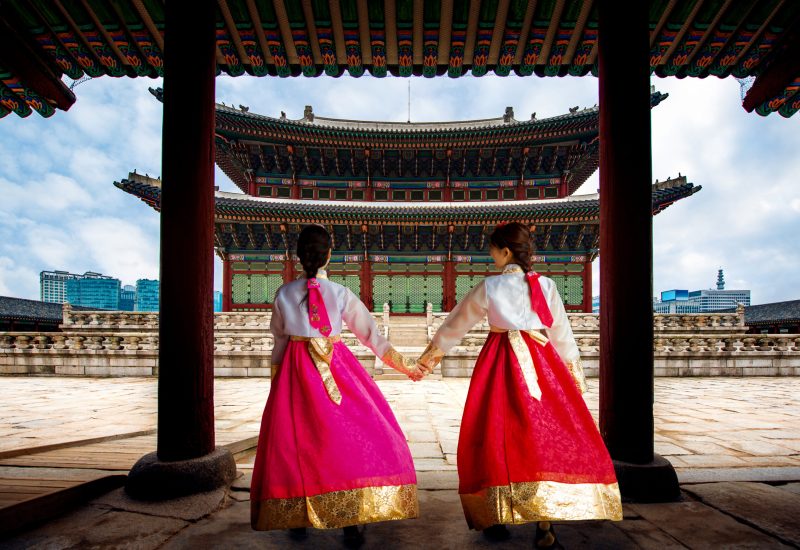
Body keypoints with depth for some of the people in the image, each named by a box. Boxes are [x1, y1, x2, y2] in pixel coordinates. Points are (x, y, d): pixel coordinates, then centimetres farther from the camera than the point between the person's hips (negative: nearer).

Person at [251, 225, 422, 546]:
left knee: (295, 439, 12)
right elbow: (372, 335, -2)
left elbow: (279, 339, 10)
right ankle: (351, 521, 3)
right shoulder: (341, 293, -4)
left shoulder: (284, 294, 2)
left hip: (295, 372, 3)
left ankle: (297, 518, 21)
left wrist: (277, 375, 24)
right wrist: (404, 366, 6)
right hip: (337, 367, -2)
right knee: (352, 435, 4)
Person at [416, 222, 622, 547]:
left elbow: (457, 322, 10)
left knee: (497, 434, 7)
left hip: (501, 362, -2)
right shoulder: (545, 285, 5)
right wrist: (574, 371, 23)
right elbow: (562, 332, 11)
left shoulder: (489, 287, 0)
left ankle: (498, 518, 15)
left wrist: (434, 350, 24)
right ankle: (545, 521, 5)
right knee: (547, 432, 5)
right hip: (541, 362, 2)